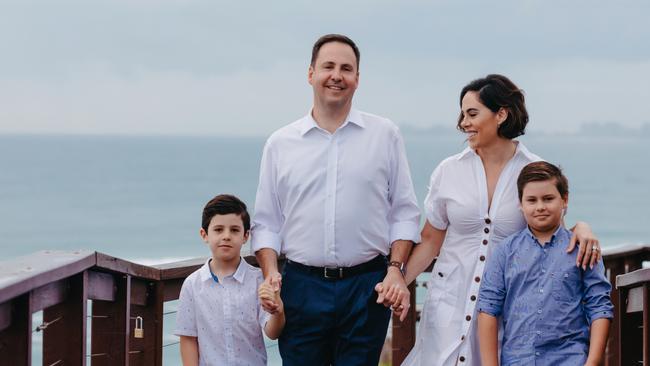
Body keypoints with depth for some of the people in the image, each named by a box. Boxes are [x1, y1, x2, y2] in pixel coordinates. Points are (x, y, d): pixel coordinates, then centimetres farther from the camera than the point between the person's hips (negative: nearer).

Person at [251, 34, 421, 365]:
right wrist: (270, 272, -5)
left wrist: (395, 268, -5)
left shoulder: (384, 135, 7)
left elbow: (404, 213, 7)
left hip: (367, 286, 0)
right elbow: (266, 222, 10)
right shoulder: (280, 144, 8)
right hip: (301, 286, 1)